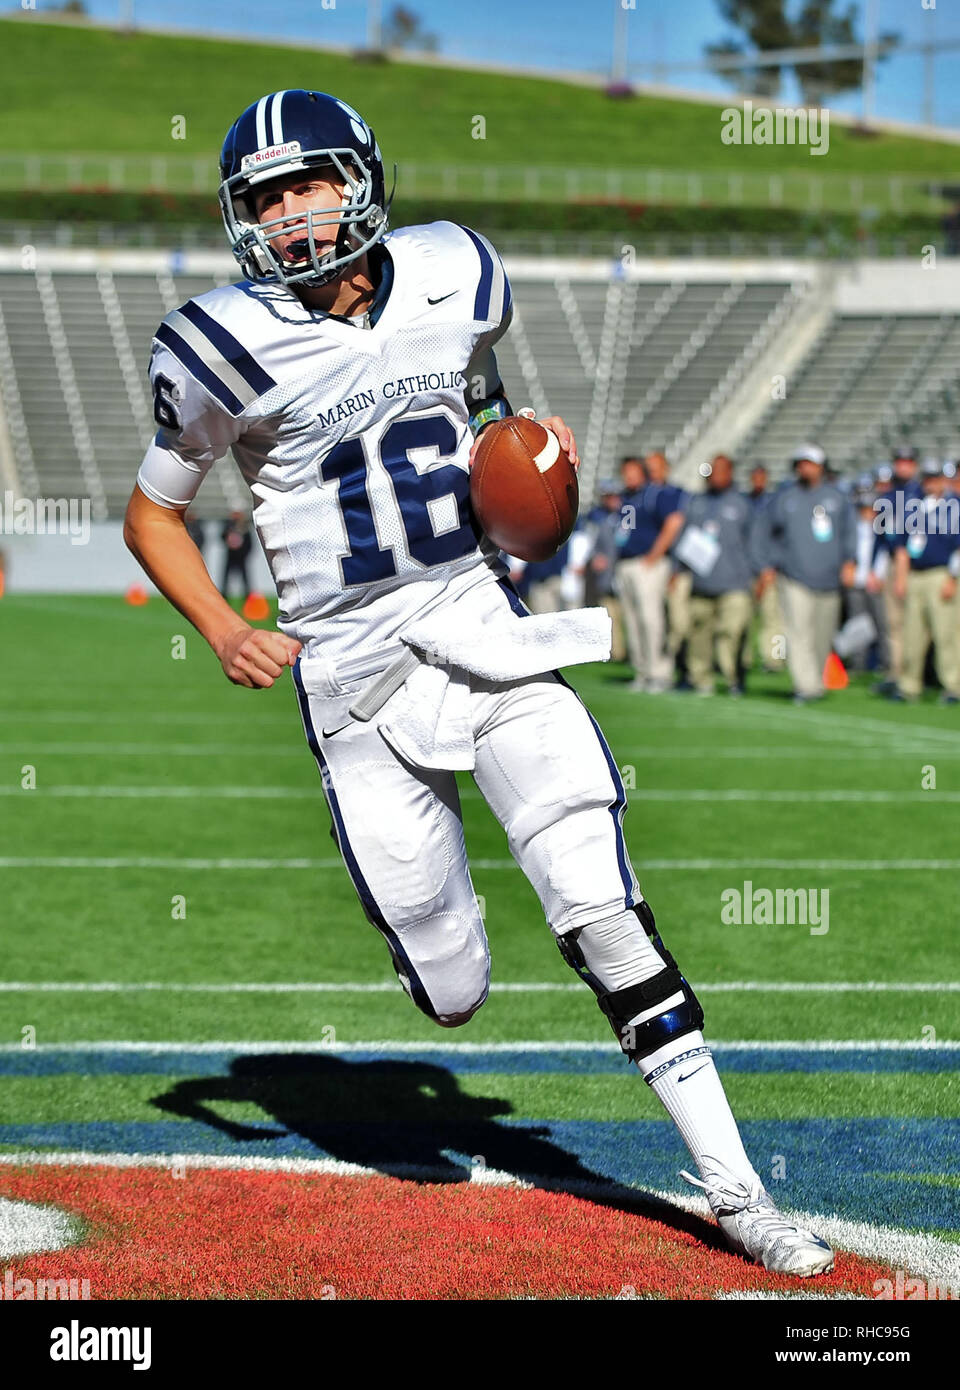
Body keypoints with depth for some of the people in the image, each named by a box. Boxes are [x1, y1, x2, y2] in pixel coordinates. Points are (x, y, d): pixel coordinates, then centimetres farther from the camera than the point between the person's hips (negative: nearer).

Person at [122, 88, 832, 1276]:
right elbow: (153, 514, 5)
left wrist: (535, 449, 1)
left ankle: (735, 1192, -3)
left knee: (605, 917, -10)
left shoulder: (454, 279, 3)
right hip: (356, 672, -2)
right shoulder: (227, 348, -7)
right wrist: (223, 633, -11)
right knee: (451, 995, 0)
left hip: (487, 626, 2)